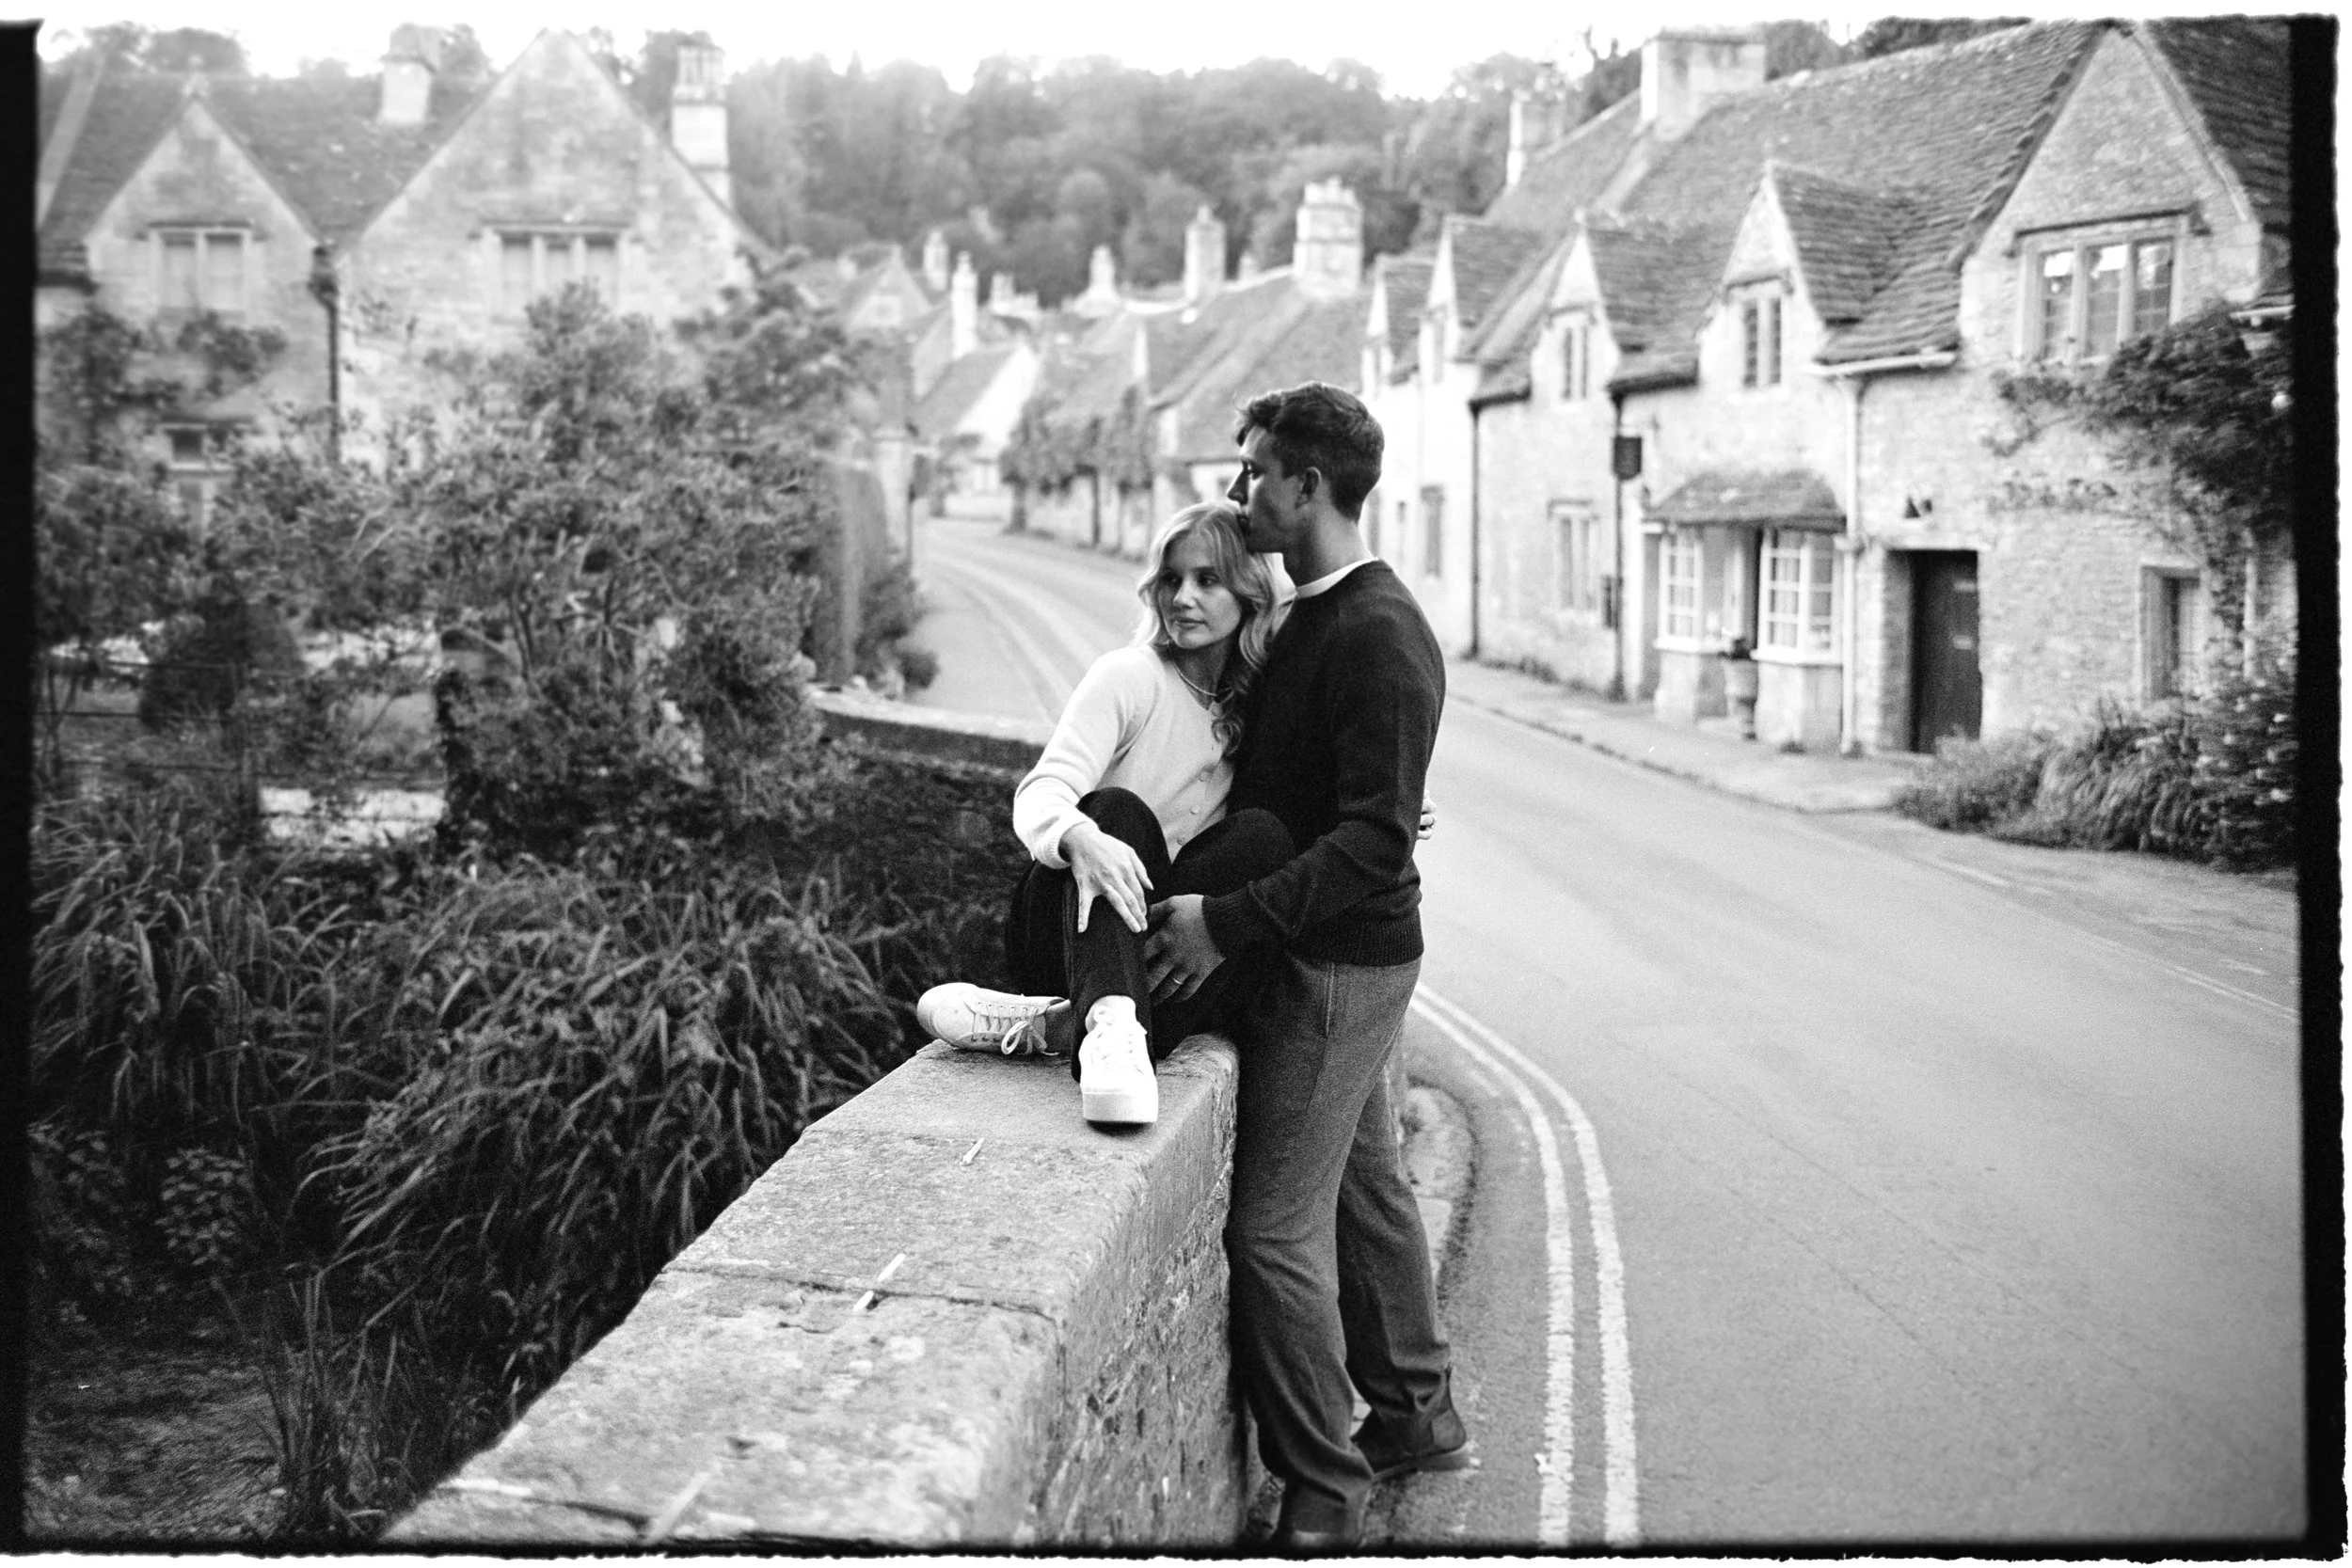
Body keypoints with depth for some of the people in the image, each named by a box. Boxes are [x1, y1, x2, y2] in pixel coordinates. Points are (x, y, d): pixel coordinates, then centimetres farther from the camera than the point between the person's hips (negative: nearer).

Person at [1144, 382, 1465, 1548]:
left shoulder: (1377, 636, -20)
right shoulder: (1315, 616, 11)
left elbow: (1376, 839, -27)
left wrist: (1228, 924, -28)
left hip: (1338, 964, -10)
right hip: (1333, 957, 10)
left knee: (1276, 1225, -5)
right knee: (1363, 1183, 20)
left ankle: (1321, 1492, 8)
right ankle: (1417, 1415, 36)